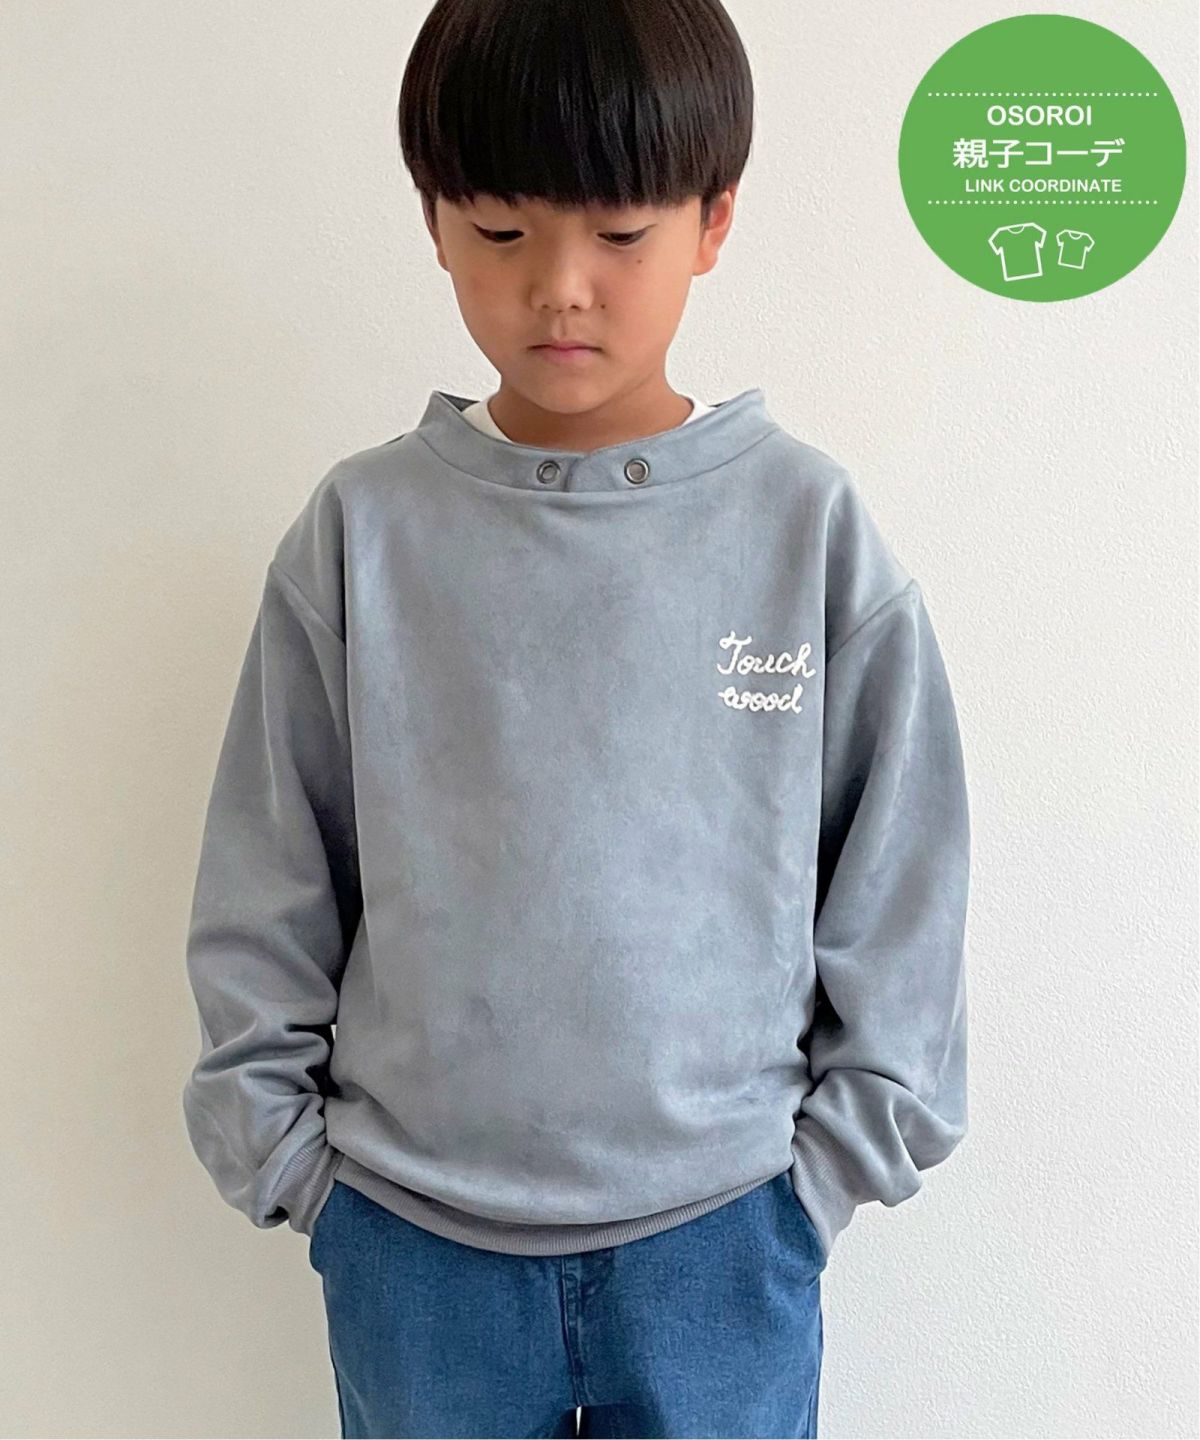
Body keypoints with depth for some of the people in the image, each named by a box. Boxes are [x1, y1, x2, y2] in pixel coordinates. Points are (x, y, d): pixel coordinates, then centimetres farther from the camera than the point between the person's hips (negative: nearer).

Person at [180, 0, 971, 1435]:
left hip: (722, 1234, 0)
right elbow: (263, 884, 2)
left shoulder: (811, 525, -7)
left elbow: (903, 880, 0)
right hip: (406, 1237, 1)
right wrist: (276, 1141, 1)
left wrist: (835, 1151, 0)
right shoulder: (363, 528, -6)